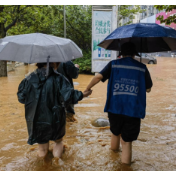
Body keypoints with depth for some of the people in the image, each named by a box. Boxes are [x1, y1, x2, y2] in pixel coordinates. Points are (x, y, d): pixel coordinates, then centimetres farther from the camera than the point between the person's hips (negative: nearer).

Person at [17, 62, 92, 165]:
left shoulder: (30, 78, -2)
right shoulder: (58, 78, -10)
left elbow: (21, 98, 2)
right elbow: (68, 96, -18)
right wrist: (83, 95, -3)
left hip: (36, 121, 3)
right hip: (55, 120, -3)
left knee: (42, 152, 27)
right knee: (59, 141, 23)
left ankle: (43, 150, 2)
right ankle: (57, 156, 1)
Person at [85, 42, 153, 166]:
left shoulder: (114, 64, 4)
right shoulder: (142, 68, 5)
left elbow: (99, 77, -5)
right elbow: (148, 89, 11)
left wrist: (88, 89, 9)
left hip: (115, 108, 2)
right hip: (134, 111, -2)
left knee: (115, 133, 28)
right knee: (127, 142, 6)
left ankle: (114, 152, 51)